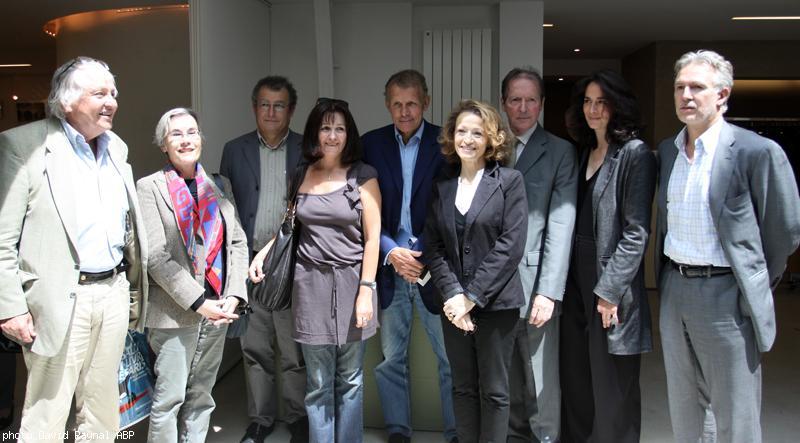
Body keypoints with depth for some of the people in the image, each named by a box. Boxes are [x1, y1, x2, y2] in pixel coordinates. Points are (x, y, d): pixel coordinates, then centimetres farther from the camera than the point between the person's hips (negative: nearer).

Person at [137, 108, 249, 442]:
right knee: (169, 398, 2)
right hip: (175, 313, -4)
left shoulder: (219, 186, 10)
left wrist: (234, 295, -5)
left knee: (201, 395, 13)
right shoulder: (150, 187, -2)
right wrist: (198, 302, -15)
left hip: (218, 310, 4)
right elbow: (156, 257, -10)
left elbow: (237, 242, 8)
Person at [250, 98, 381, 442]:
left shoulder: (363, 176, -2)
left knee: (349, 381, 9)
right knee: (318, 384, 8)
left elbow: (372, 238, -5)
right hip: (311, 284, 2)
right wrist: (264, 251, 7)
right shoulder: (300, 174, 7)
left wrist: (366, 290, -10)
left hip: (352, 282, -2)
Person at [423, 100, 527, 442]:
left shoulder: (509, 181, -3)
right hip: (454, 304, 4)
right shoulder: (442, 185, 9)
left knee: (493, 391, 7)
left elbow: (511, 245, -11)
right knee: (463, 388, 13)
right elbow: (433, 247, 3)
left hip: (496, 303, -3)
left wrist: (472, 297, -14)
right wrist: (452, 294, -11)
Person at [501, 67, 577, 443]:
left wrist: (548, 292, -14)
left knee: (541, 381, 4)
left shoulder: (560, 152, -1)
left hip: (534, 283, -3)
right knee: (507, 378, 13)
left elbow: (561, 225, -8)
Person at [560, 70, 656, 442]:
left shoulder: (635, 154, -8)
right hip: (575, 279, 7)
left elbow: (636, 231, -14)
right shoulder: (583, 152, 13)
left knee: (612, 390, 5)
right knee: (575, 381, 15)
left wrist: (609, 289, -17)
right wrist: (562, 280, 7)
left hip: (610, 284, -7)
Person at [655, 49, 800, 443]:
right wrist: (666, 278, 14)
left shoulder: (758, 152, -11)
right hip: (674, 291, 6)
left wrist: (754, 285, 2)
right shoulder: (667, 150, 9)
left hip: (725, 294, -6)